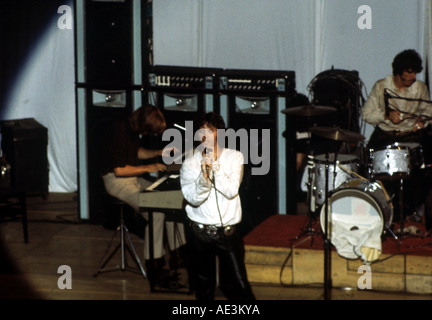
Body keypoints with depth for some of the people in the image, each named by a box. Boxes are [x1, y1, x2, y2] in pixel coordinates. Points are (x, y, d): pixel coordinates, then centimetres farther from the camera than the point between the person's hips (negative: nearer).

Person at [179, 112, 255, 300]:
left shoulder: (234, 157, 0)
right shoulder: (190, 161, -1)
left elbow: (231, 190, -14)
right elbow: (193, 198, -12)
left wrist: (214, 164, -19)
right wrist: (204, 177, -28)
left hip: (228, 230, -1)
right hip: (199, 231, 1)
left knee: (238, 285, -4)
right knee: (203, 287, 11)